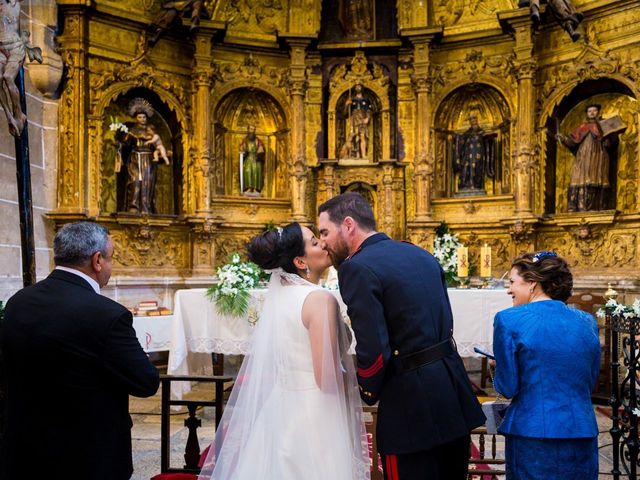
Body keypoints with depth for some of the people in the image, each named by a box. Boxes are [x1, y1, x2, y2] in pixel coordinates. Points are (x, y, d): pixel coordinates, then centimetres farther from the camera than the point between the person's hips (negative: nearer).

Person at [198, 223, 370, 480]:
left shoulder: (278, 295, 6)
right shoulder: (321, 299, -18)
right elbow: (328, 379, -22)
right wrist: (358, 380, -4)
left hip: (278, 409, 8)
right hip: (313, 419, -8)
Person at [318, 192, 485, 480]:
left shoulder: (357, 268, -15)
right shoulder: (421, 255, 10)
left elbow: (373, 351, -20)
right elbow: (445, 324, 14)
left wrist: (369, 393, -2)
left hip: (411, 405, -8)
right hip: (454, 391, 8)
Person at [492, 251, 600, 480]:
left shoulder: (509, 320, -10)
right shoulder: (587, 321, 5)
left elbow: (508, 388, -8)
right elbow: (590, 384, 14)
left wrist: (500, 369, 12)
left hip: (533, 435, -4)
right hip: (583, 433, 4)